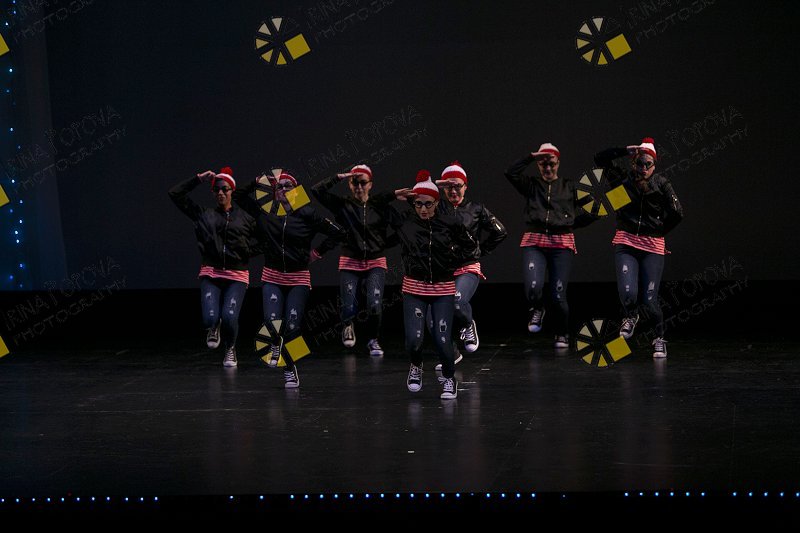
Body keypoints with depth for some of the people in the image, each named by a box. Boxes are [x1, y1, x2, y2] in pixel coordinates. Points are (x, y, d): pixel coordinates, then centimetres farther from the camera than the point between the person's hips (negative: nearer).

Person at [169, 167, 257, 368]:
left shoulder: (245, 217, 8)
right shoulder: (204, 214, 9)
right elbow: (175, 193, 7)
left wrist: (247, 249, -4)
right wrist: (199, 179, 5)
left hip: (237, 275, -1)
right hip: (210, 273, 1)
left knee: (229, 317, -17)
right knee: (210, 319, -17)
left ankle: (230, 350, 16)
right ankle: (213, 328, 25)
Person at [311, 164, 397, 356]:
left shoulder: (380, 205, 1)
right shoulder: (342, 205, -1)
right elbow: (317, 191, -9)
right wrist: (339, 178, -12)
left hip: (376, 262, 0)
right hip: (350, 262, 0)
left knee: (375, 305, -16)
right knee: (349, 309, -6)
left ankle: (373, 340, 10)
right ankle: (348, 326, 32)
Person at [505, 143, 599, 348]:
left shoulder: (569, 187, 13)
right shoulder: (532, 185, 13)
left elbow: (578, 219, 13)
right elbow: (511, 173, -4)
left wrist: (596, 213, -2)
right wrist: (531, 157, -7)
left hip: (562, 243, 0)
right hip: (534, 241, 0)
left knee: (558, 296, -3)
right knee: (533, 289, -20)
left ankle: (562, 335, 21)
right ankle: (537, 309, 17)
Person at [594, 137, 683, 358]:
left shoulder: (661, 184, -3)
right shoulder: (624, 178, 1)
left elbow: (677, 213, -1)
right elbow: (600, 159, -5)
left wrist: (659, 231, 5)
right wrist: (625, 150, -13)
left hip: (653, 246, -1)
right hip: (626, 243, 1)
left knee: (649, 299, -4)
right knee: (628, 294, -16)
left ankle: (659, 339, 19)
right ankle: (630, 316, 21)